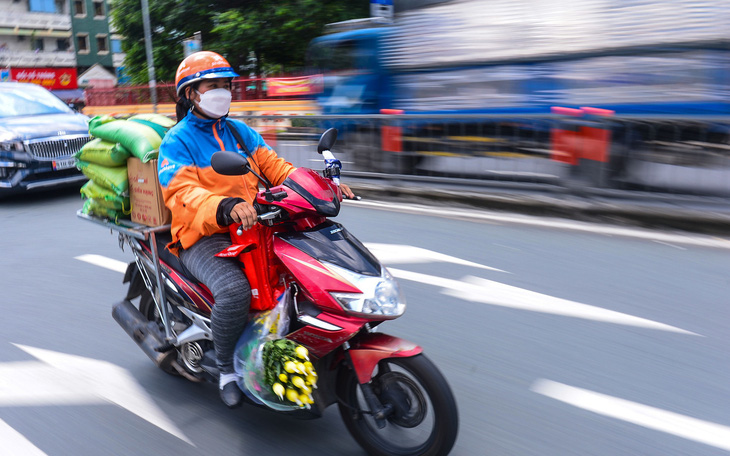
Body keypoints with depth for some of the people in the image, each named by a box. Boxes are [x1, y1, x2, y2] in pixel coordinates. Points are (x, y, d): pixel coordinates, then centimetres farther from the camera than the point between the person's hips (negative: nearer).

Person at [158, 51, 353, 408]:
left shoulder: (240, 132, 18)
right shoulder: (177, 141, -2)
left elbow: (273, 165, 11)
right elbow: (180, 192, -19)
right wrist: (225, 207, -40)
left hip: (252, 229, 6)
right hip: (203, 238, -6)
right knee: (234, 290, -33)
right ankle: (226, 368, -7)